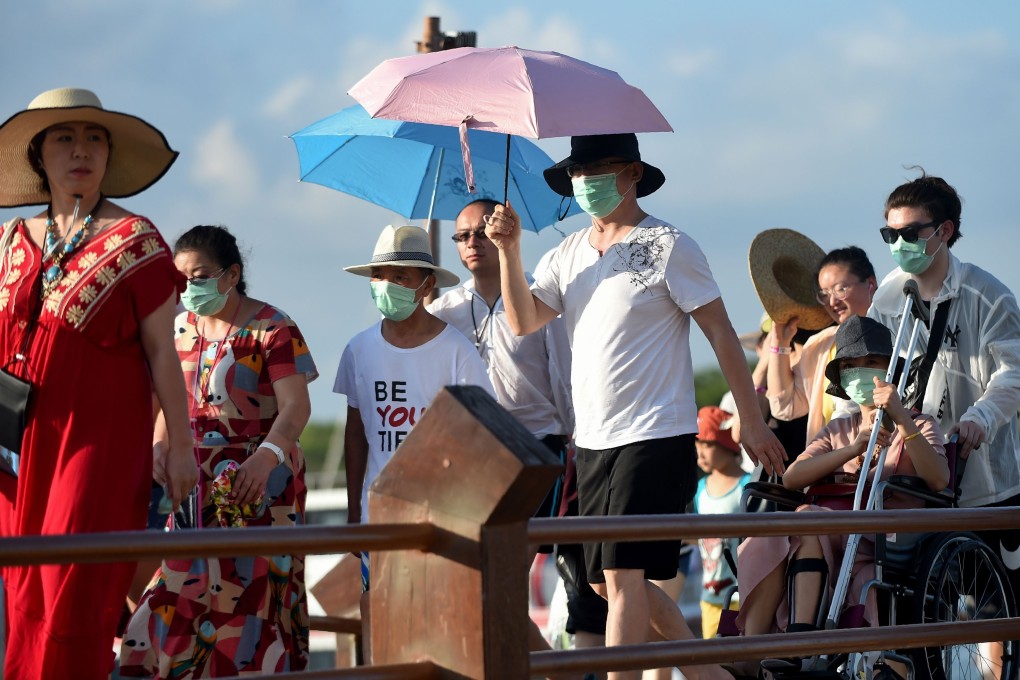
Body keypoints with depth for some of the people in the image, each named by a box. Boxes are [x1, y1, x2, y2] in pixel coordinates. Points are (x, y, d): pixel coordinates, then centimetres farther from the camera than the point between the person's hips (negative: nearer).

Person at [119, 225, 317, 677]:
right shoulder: (182, 328, 10)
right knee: (183, 587, -1)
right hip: (199, 483, 5)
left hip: (259, 484, -5)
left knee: (250, 586, -9)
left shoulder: (272, 329, -9)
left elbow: (295, 406, -18)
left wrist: (266, 457, -35)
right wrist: (160, 445, -8)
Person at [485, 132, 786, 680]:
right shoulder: (570, 252, 12)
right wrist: (509, 251, -12)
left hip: (656, 436, -7)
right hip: (592, 442, 8)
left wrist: (752, 424, -7)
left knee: (622, 574, -13)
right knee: (606, 580, 12)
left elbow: (721, 334, -5)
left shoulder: (667, 247, -7)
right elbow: (524, 321, 2)